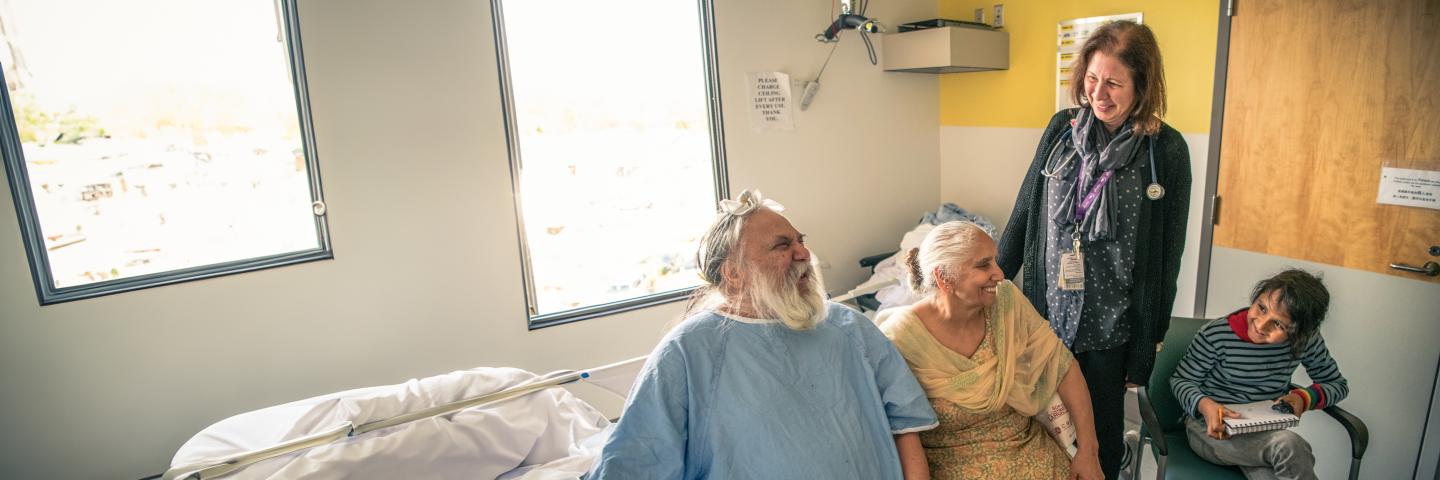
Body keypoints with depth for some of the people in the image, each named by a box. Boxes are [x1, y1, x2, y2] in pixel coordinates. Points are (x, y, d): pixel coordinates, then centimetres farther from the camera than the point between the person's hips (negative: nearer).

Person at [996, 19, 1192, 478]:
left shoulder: (1166, 150, -9)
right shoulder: (1062, 128, -2)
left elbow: (1167, 252, -5)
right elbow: (1024, 212, 4)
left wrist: (1152, 336, -3)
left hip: (1112, 325, -2)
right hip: (1048, 310, 2)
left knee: (1103, 425, 15)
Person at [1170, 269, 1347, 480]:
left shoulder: (1307, 341, -5)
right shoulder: (1216, 335, -16)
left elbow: (1338, 384, 13)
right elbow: (1181, 380, -4)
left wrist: (1305, 397, -9)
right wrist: (1205, 405, -26)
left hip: (1266, 433, 3)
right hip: (1211, 429, -2)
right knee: (1290, 445, -31)